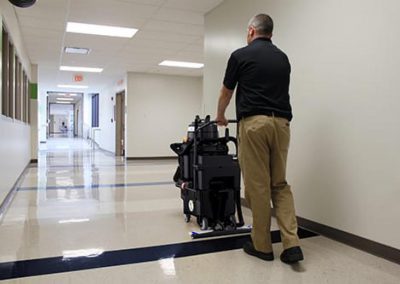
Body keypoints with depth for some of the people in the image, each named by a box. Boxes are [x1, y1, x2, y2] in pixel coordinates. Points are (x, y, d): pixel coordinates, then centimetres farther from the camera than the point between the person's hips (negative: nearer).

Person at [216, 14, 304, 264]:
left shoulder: (240, 55, 4)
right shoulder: (283, 58, 18)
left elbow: (226, 93, 13)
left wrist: (220, 116, 33)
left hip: (254, 123, -5)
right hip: (282, 123, 5)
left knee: (257, 186, 2)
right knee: (280, 184, 11)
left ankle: (262, 245, 13)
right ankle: (291, 245, 2)